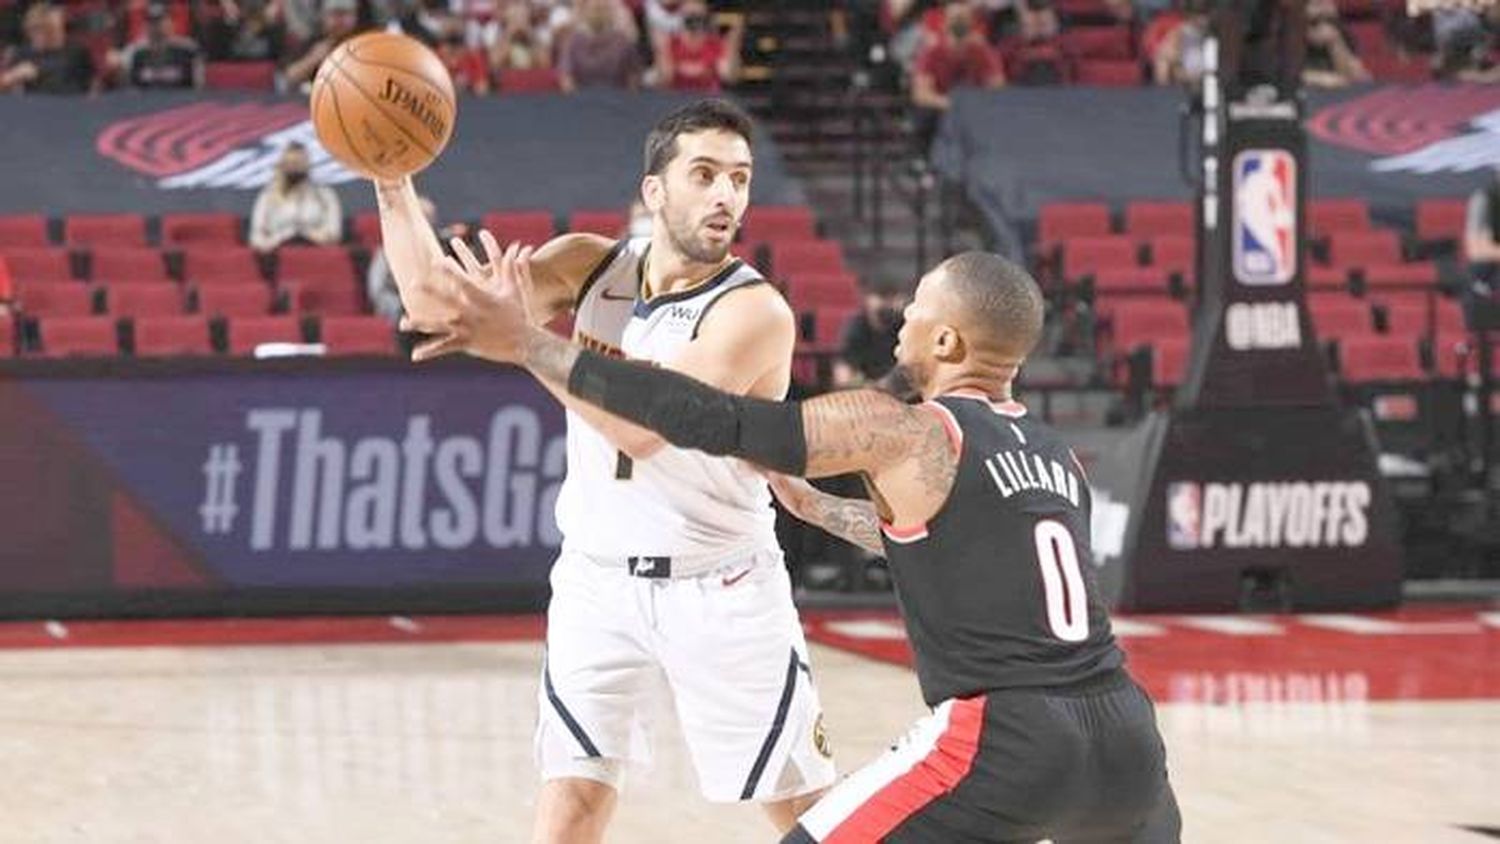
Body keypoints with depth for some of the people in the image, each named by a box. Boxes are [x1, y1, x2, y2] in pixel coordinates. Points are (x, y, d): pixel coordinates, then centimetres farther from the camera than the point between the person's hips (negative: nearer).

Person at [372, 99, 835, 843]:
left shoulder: (754, 312, -20)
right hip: (599, 581, 3)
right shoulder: (588, 266, -4)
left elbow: (643, 427, -31)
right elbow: (431, 295, -10)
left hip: (720, 591, -3)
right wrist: (391, 178, -23)